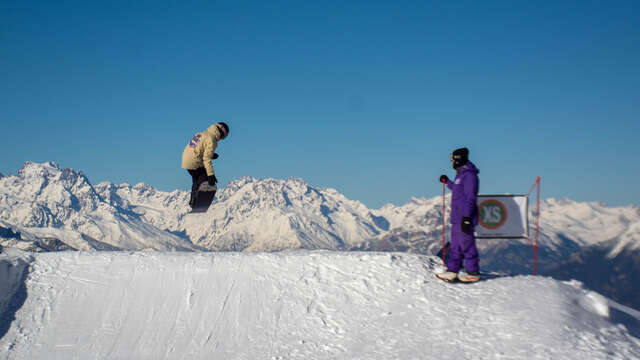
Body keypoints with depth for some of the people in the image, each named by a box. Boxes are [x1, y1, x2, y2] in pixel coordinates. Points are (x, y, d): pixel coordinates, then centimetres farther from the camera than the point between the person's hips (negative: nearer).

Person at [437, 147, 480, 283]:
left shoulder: (469, 175, -14)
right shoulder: (461, 174, 16)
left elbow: (470, 198, -19)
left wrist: (466, 217, -22)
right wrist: (447, 182, 40)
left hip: (464, 218, -10)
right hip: (457, 218, 10)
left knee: (467, 245, -4)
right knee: (455, 246, 11)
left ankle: (473, 273, 5)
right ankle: (452, 271, 16)